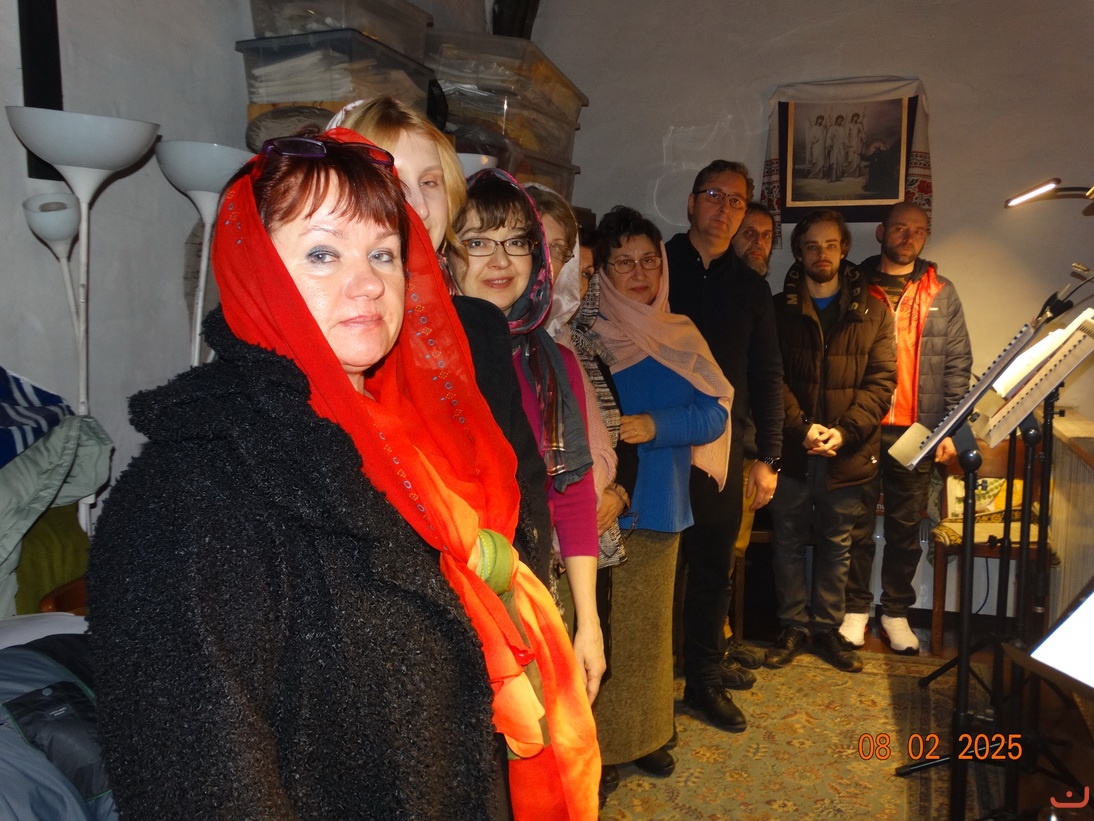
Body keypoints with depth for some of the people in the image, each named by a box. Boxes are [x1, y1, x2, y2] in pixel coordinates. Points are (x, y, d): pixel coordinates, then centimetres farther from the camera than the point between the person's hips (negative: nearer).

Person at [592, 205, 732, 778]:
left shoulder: (682, 335, 9)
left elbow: (715, 414, 2)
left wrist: (656, 424, -15)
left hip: (659, 503, 4)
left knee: (648, 626, 15)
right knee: (597, 630, -1)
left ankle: (642, 733, 33)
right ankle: (592, 744, 18)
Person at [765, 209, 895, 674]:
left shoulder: (872, 311, 6)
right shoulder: (779, 310, 4)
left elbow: (881, 380, -1)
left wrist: (846, 431, -14)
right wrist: (800, 426, -17)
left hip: (848, 454, 0)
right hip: (790, 449, 0)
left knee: (835, 545, 11)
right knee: (788, 541, 9)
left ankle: (827, 628, 25)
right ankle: (793, 627, 23)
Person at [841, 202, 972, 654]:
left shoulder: (941, 293, 8)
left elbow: (958, 364, 6)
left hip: (918, 431, 1)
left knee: (906, 529, 10)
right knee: (857, 526, 7)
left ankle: (896, 612, 23)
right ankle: (856, 608, 21)